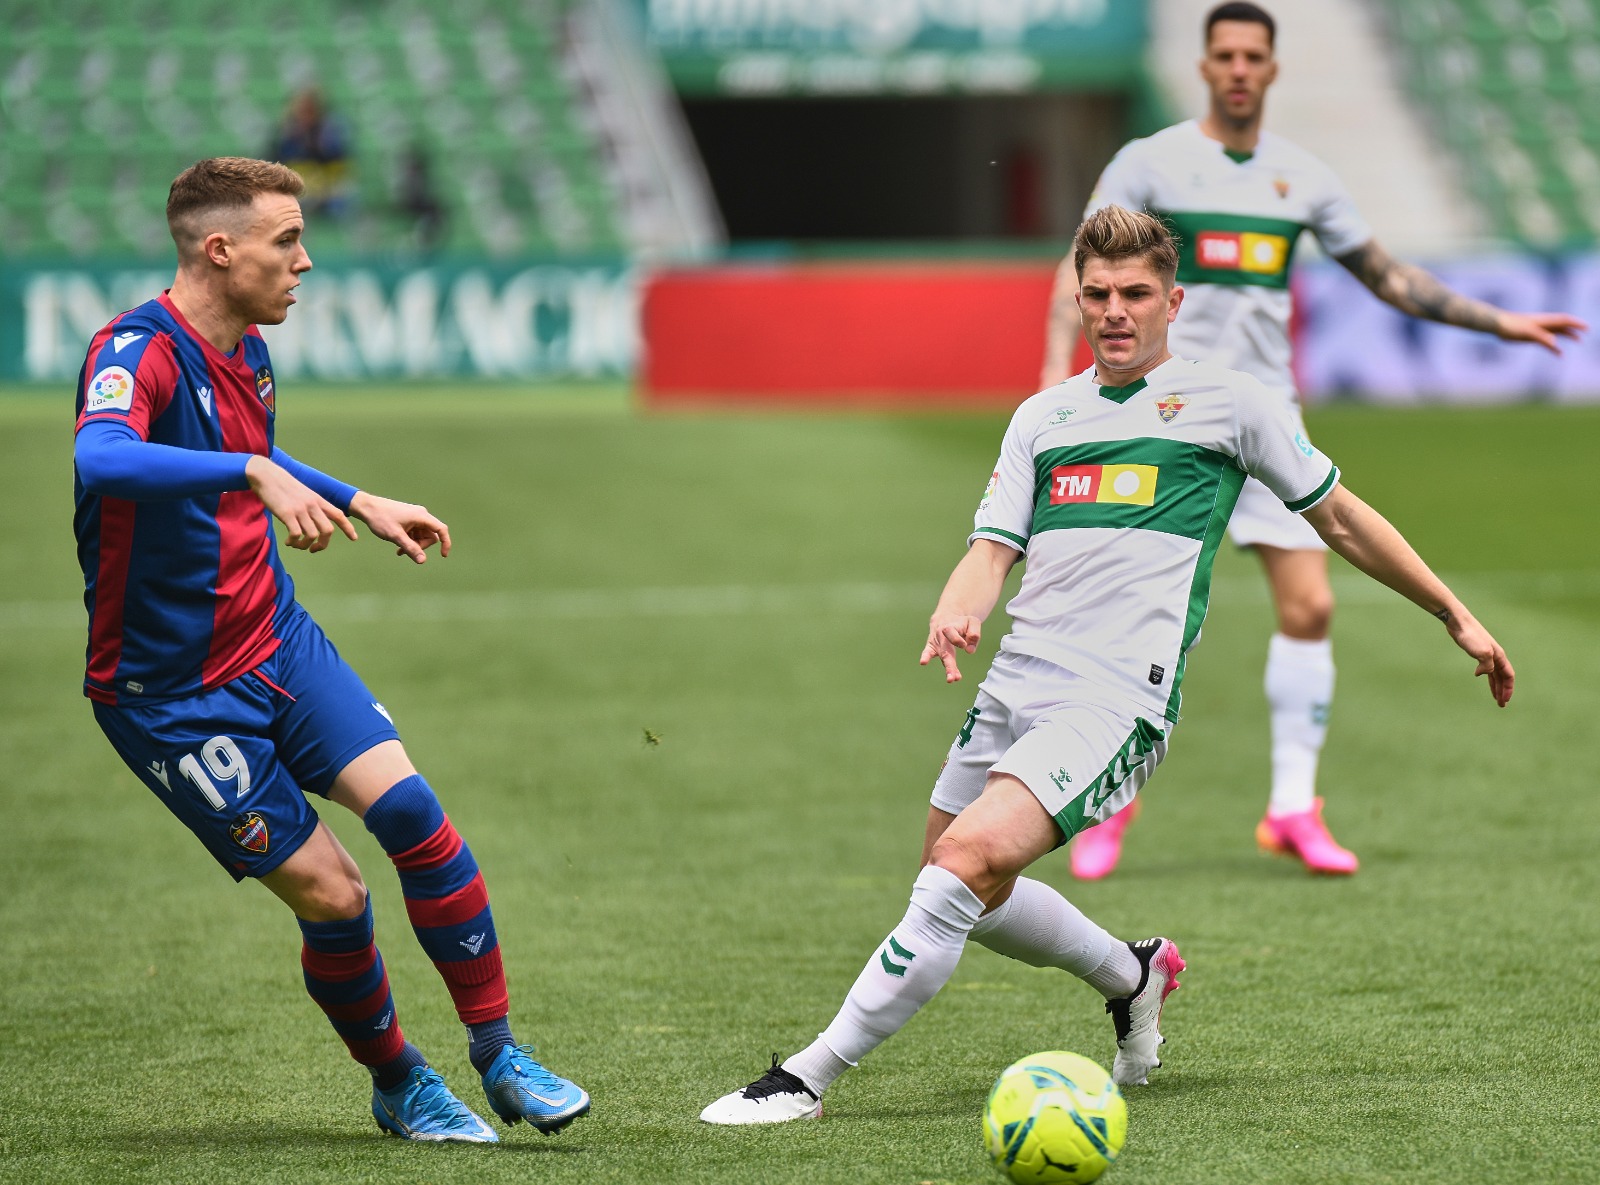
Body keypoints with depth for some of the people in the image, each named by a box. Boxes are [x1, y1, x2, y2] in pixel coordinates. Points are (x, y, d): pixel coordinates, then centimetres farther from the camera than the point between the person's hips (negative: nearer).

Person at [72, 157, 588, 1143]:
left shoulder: (249, 351, 6)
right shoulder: (139, 351, -21)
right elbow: (99, 460, -44)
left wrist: (360, 502, 22)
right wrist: (255, 473, -52)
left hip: (279, 643, 7)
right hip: (173, 695, -7)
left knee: (409, 809, -12)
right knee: (330, 893, -8)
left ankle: (499, 1056, -2)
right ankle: (398, 1085, 16)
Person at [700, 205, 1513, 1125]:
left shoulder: (1227, 400, 7)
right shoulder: (1043, 417, 18)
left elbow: (1340, 517, 15)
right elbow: (994, 548, 12)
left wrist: (1456, 616, 17)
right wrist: (956, 615, -12)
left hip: (1116, 701, -7)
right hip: (1015, 690, 7)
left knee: (969, 859, -24)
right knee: (968, 895, 12)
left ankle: (805, 1080, -23)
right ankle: (1134, 976, 39)